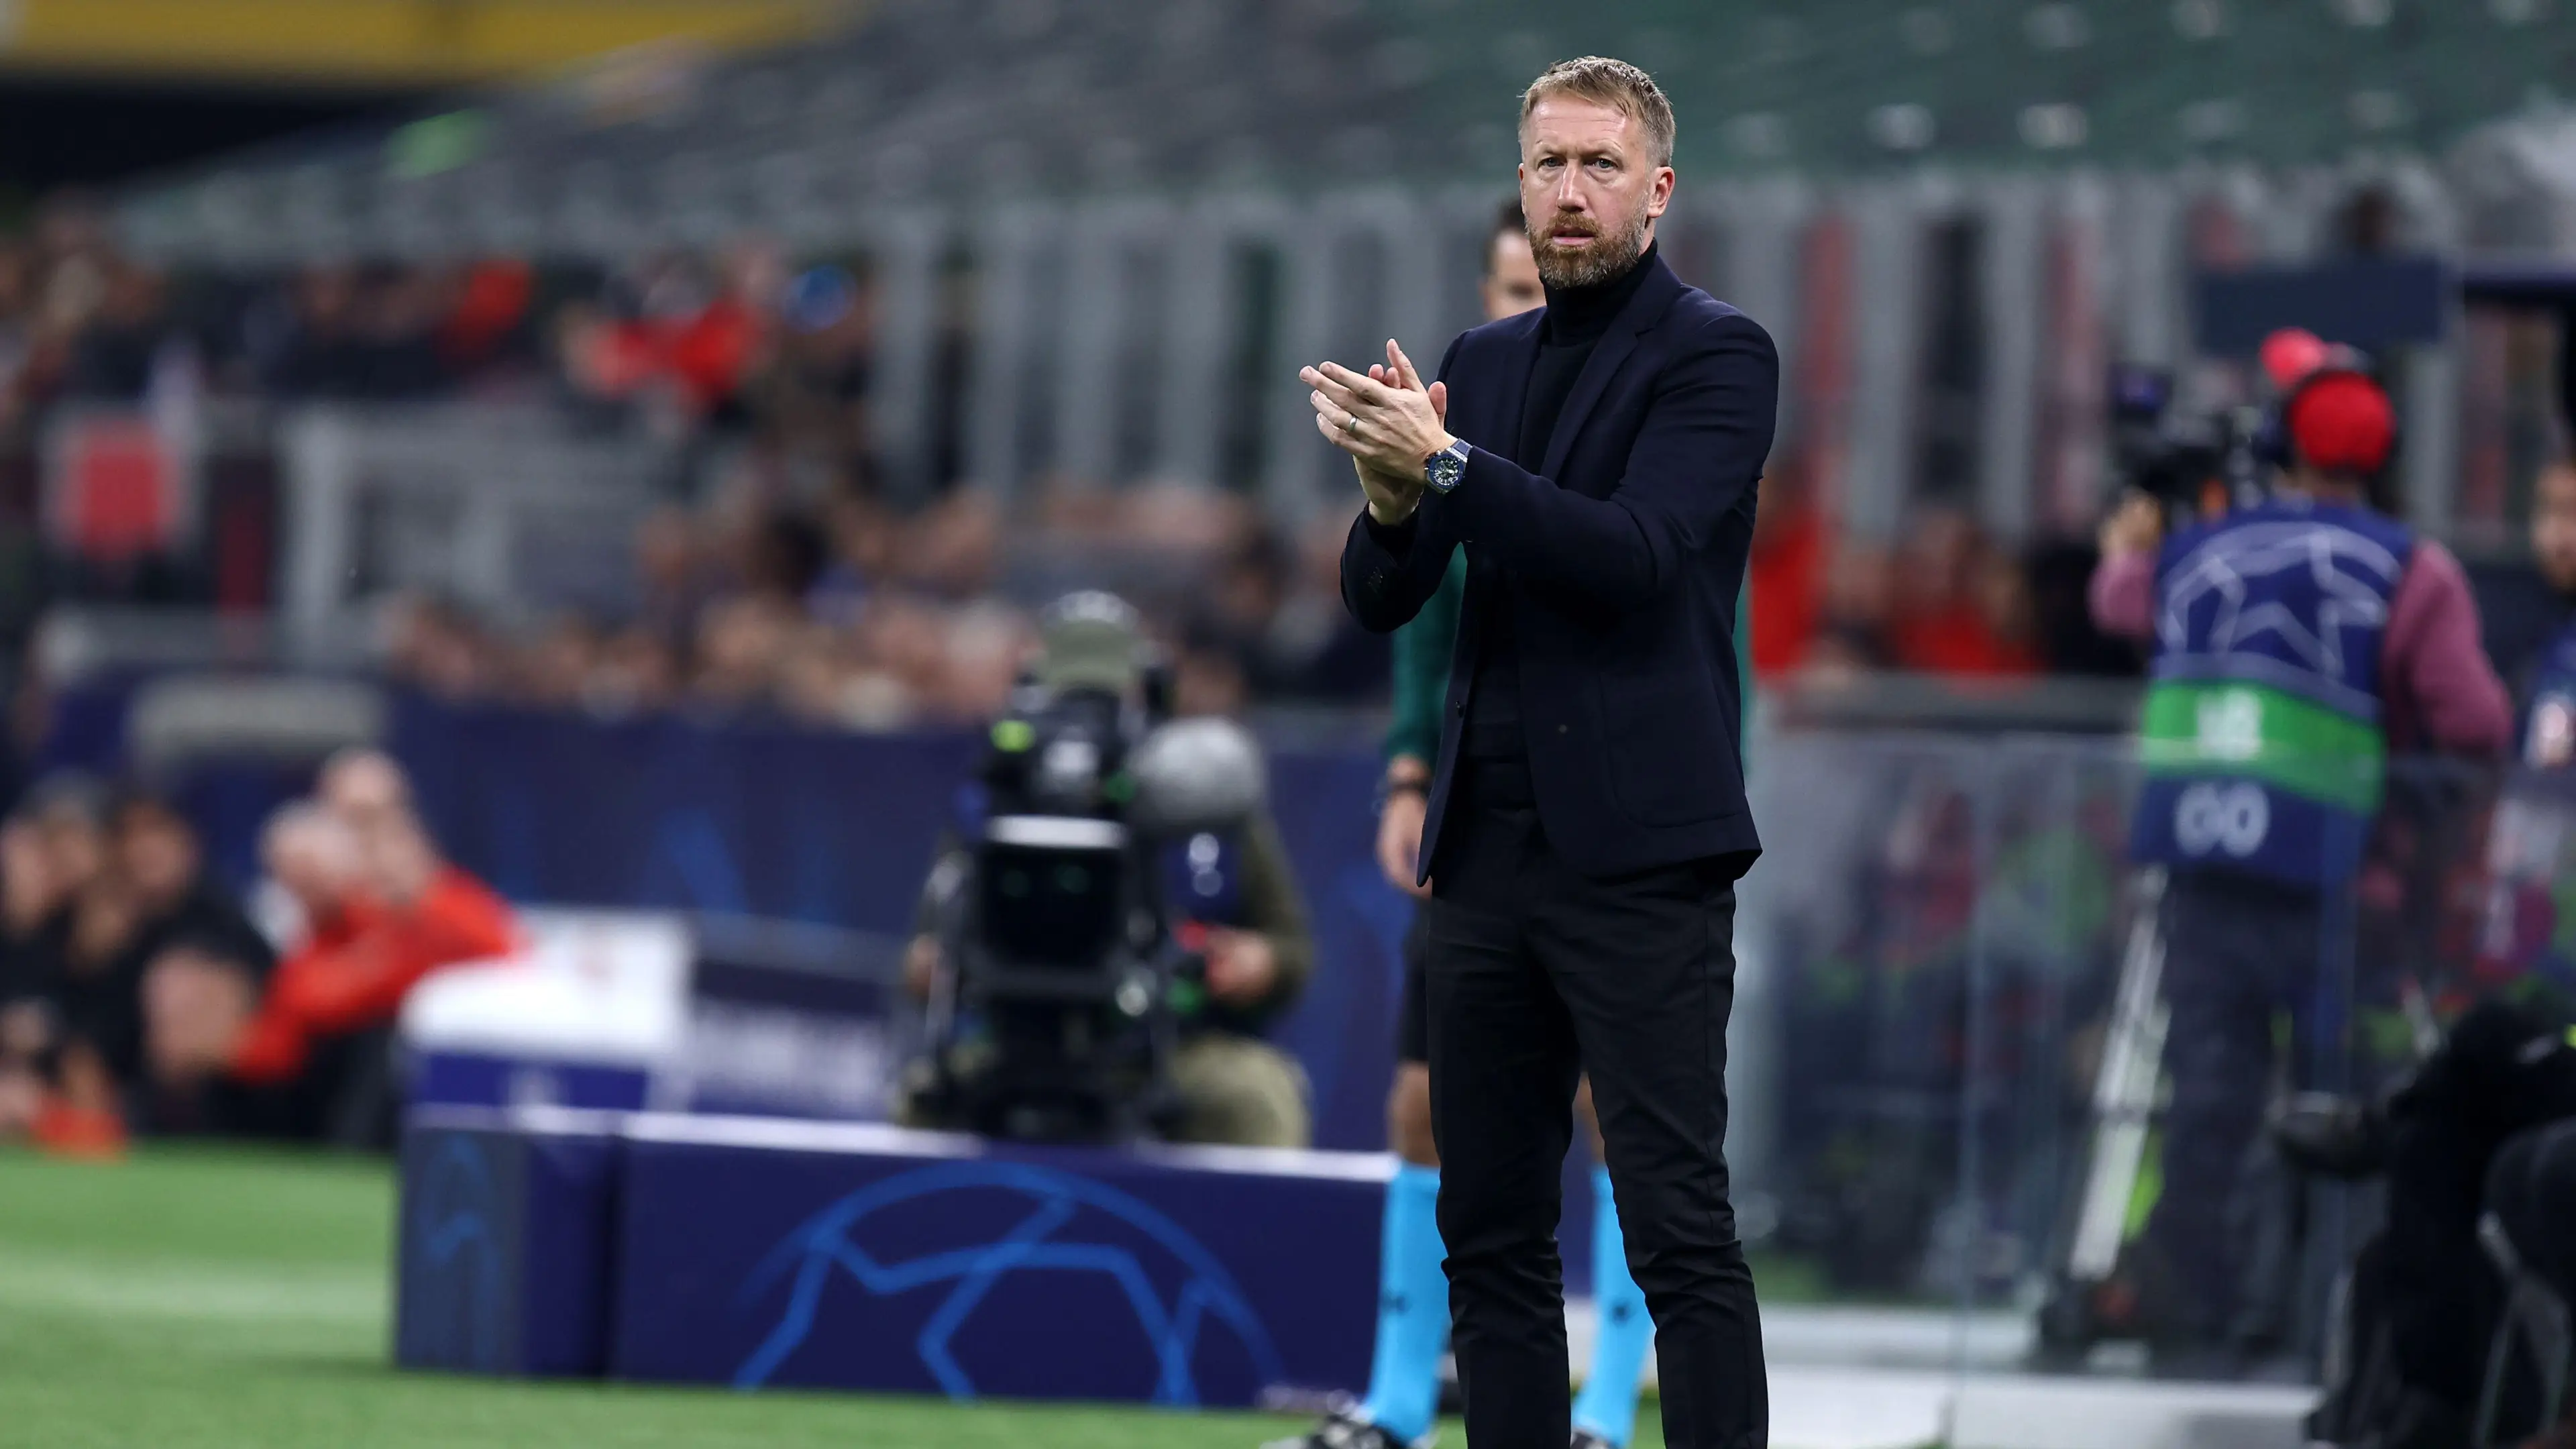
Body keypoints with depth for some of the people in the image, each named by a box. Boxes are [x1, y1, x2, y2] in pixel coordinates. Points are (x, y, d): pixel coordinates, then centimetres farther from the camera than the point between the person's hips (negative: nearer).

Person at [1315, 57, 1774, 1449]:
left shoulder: (1714, 355, -4)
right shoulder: (1479, 365, 16)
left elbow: (1633, 557, -17)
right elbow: (1379, 600, 11)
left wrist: (1445, 465, -24)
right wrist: (1393, 497, -10)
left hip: (1637, 852, -7)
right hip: (1488, 849, 7)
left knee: (1678, 1226, -11)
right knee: (1489, 1230, 7)